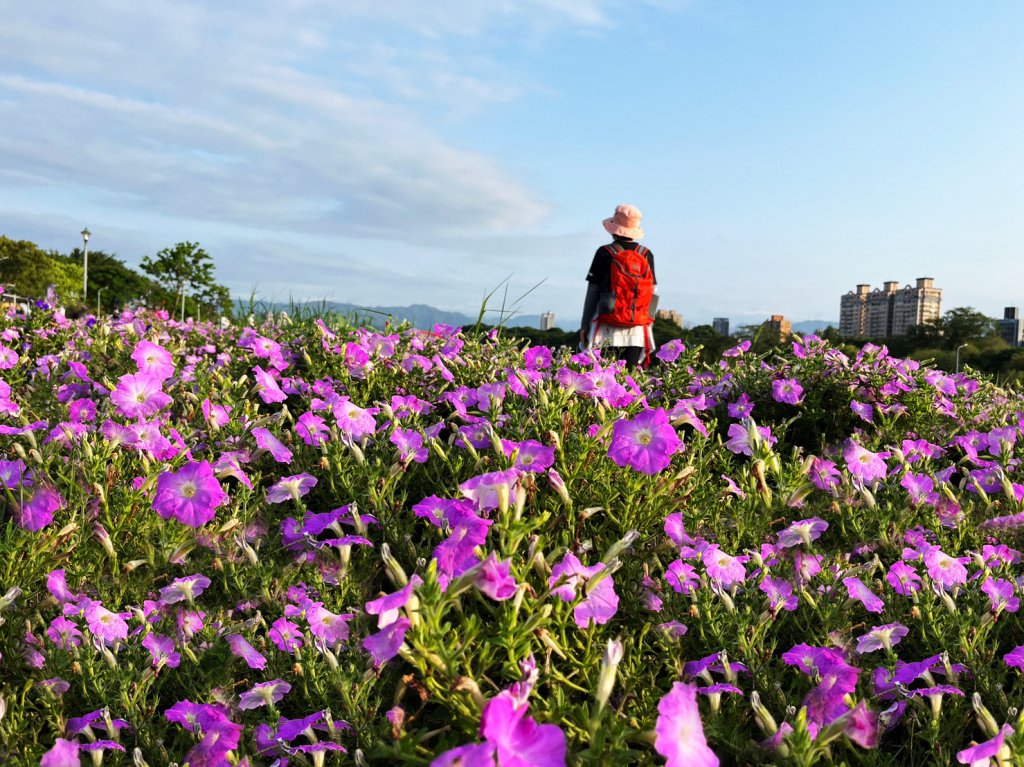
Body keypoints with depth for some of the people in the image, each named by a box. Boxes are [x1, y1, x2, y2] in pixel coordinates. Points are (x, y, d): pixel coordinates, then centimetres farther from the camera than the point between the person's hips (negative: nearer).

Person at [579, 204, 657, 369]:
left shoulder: (605, 253, -2)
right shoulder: (647, 255, 7)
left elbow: (592, 291, 0)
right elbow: (652, 292, 9)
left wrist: (584, 324, 6)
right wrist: (647, 321, 18)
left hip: (608, 329, -3)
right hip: (637, 329, 3)